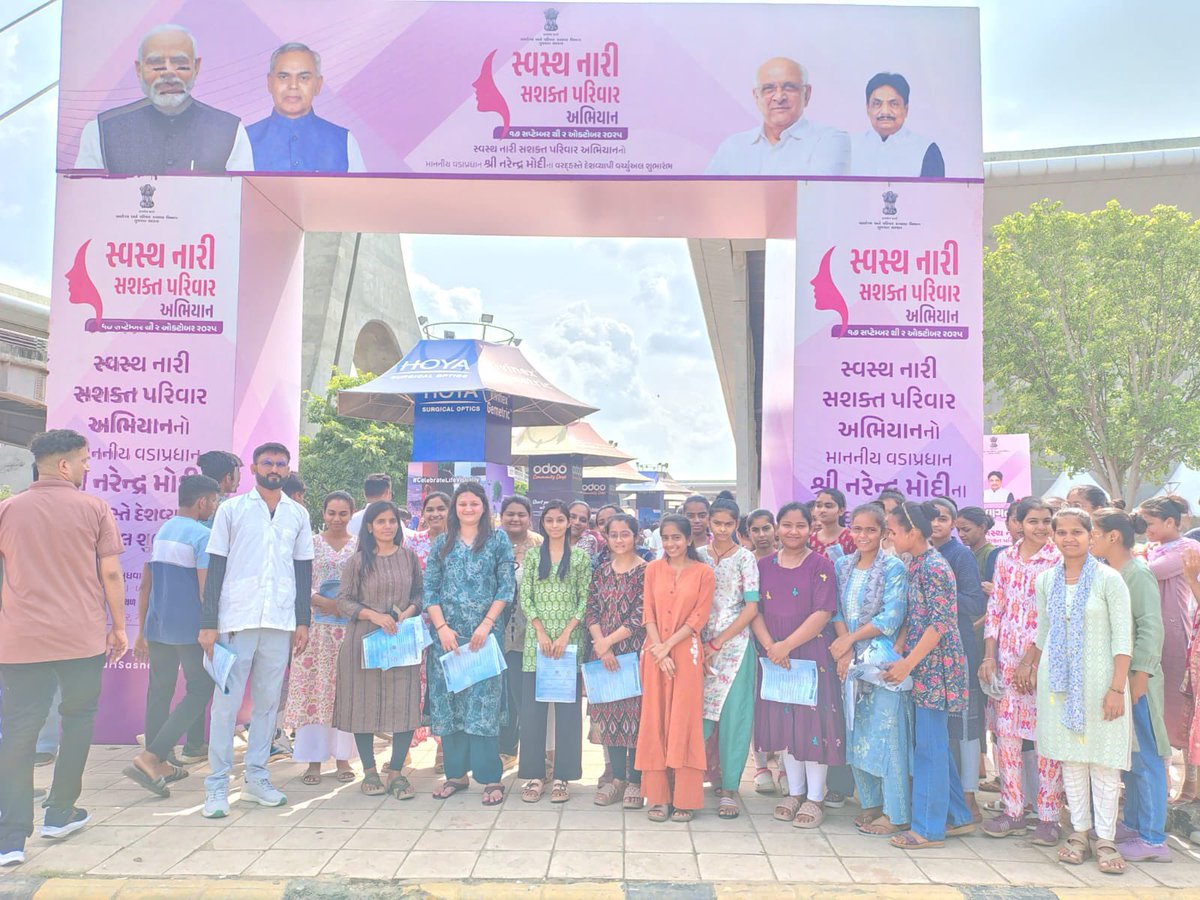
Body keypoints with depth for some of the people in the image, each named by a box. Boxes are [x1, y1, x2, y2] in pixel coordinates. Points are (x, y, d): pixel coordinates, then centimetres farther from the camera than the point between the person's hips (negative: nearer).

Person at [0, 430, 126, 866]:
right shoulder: (94, 509, -2)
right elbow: (111, 573, -2)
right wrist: (119, 626, 7)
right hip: (82, 637, -1)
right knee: (77, 718, 15)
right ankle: (59, 814, 23)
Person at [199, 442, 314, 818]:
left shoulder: (298, 514, 10)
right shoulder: (231, 509, 3)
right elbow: (215, 568, 1)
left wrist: (303, 621, 6)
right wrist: (208, 624, -5)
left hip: (280, 622, 3)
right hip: (236, 618, -2)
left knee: (268, 702, 8)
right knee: (226, 702, 0)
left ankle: (256, 778, 19)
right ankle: (217, 785, 8)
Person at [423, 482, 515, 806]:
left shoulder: (498, 540, 6)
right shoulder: (441, 543, 11)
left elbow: (507, 587, 0)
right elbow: (429, 590, 6)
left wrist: (486, 625, -10)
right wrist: (442, 627, -7)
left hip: (485, 633, -3)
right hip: (446, 633, 3)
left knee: (484, 701, -4)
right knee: (447, 702, 6)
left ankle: (491, 778, 3)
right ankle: (456, 773, 18)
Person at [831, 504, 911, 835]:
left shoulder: (894, 568, -6)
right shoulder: (842, 566, 9)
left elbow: (891, 617, -14)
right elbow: (837, 611, 5)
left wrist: (849, 639, -11)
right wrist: (845, 651, -9)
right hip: (851, 660, 6)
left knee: (886, 732, -3)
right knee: (857, 733, 10)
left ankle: (896, 813, 7)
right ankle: (871, 802, 24)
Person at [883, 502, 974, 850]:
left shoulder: (933, 566, -16)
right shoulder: (916, 564, 12)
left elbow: (941, 622, -20)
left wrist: (908, 664, -18)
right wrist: (898, 656, 7)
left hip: (935, 665, -9)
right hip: (923, 666, 9)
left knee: (930, 746, -1)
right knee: (935, 744, 16)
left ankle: (929, 828, 9)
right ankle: (957, 816, 28)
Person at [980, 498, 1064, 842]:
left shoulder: (1058, 561, -4)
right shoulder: (1005, 558, 9)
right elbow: (995, 608, 9)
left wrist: (1029, 660, -12)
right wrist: (989, 656, 1)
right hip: (1006, 657, 4)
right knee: (1006, 730, 6)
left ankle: (1049, 816, 11)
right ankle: (1013, 811, 17)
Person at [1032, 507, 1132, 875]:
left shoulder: (1108, 579, -7)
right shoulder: (1046, 580, 7)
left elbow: (1123, 638, -9)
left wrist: (1117, 688, -14)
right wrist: (1037, 675, 12)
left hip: (1098, 679, -4)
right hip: (1058, 680, 4)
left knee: (1103, 760, 1)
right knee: (1070, 758, 9)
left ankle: (1105, 839, 11)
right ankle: (1079, 832, 20)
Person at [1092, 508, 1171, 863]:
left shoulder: (1138, 574, -13)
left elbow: (1151, 628, -19)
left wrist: (1139, 675, -21)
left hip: (1135, 679, -8)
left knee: (1145, 760, -1)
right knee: (1127, 758, 17)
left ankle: (1152, 840, 6)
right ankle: (1134, 825, 28)